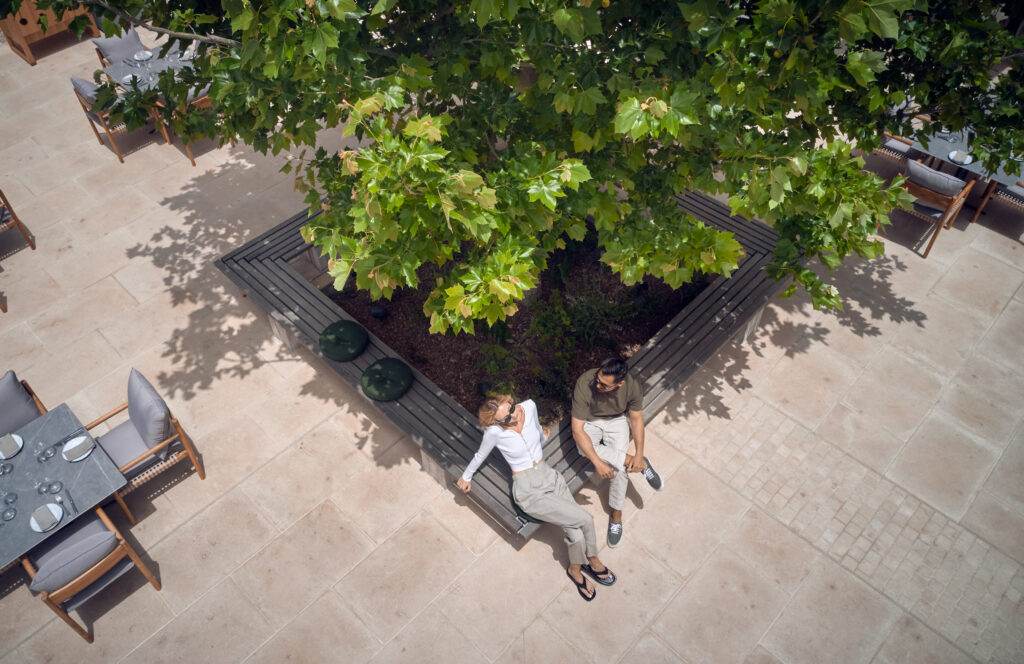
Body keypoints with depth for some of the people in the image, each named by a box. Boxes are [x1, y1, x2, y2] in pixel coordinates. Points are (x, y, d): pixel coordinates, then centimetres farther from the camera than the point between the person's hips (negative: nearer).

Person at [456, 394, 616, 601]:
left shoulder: (529, 406, -9)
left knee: (576, 532, -12)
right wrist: (466, 477, 18)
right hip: (528, 491, -5)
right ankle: (593, 561, 14)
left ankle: (575, 570, 19)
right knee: (585, 519, -15)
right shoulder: (495, 432, -20)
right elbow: (480, 455, 1)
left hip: (548, 475, 5)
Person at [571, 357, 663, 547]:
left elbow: (636, 418, -10)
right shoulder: (584, 384, -34)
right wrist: (598, 463, -36)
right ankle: (636, 462, -18)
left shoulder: (632, 385, -27)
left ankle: (616, 517, 3)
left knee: (618, 467, -18)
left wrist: (639, 453, -19)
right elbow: (577, 430, -31)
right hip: (590, 421, -1)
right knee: (584, 448, -33)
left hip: (617, 420, 1)